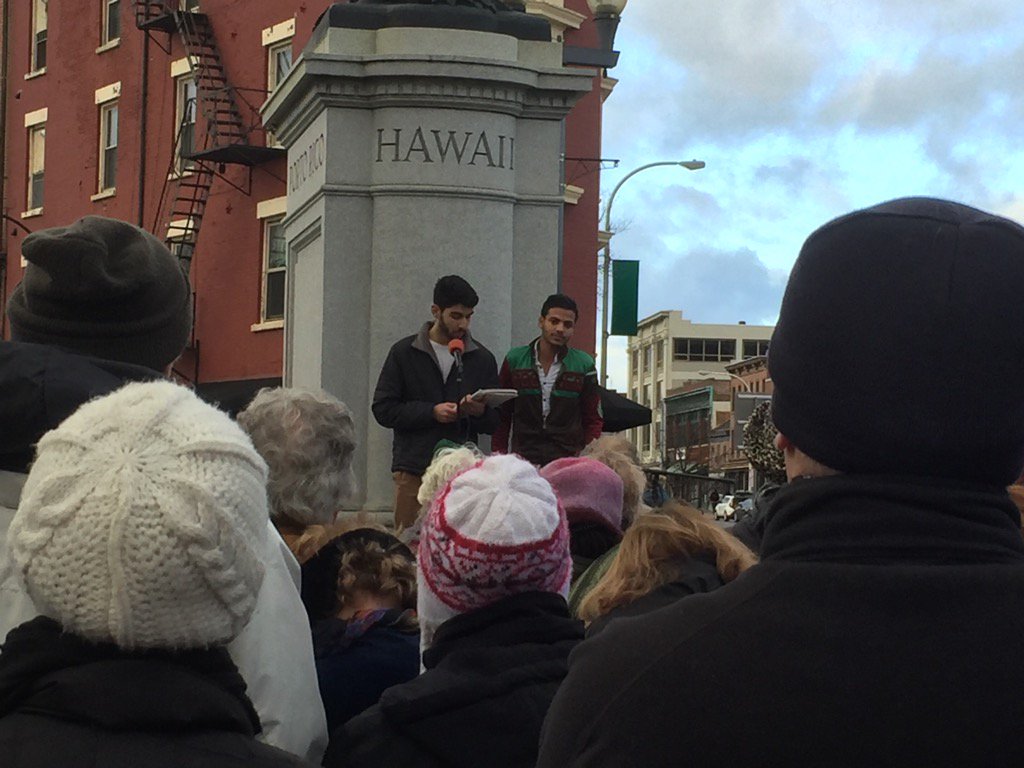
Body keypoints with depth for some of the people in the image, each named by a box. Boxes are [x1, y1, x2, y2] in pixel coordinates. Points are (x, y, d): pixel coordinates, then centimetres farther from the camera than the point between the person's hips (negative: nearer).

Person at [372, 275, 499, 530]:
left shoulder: (482, 358, 12)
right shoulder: (404, 353, 6)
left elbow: (494, 422, 12)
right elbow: (383, 409, 0)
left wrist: (480, 411, -12)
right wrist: (432, 412, -11)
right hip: (413, 469, -1)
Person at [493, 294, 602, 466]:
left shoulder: (584, 365, 8)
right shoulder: (515, 359, 9)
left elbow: (593, 420, 12)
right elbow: (502, 415, 13)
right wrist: (499, 457, 3)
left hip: (568, 459, 0)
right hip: (522, 457, 0)